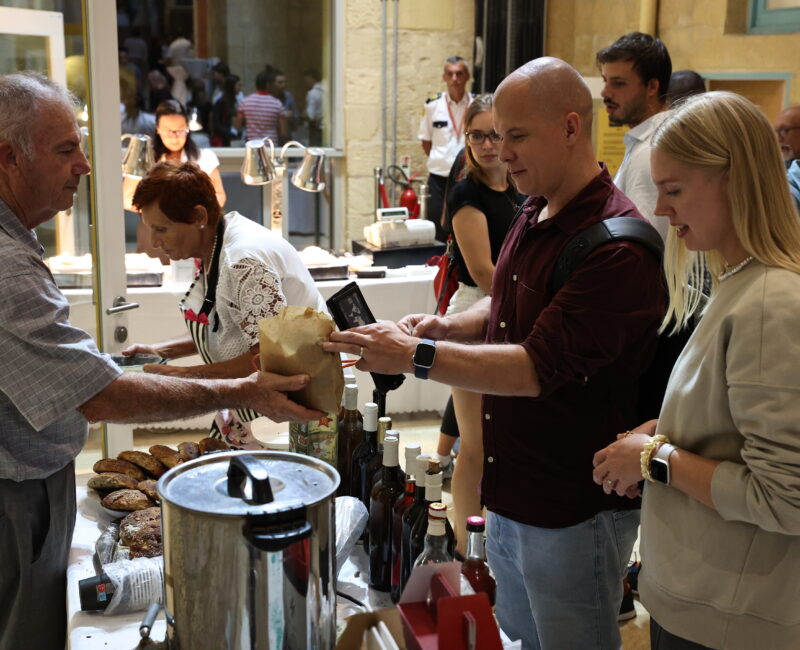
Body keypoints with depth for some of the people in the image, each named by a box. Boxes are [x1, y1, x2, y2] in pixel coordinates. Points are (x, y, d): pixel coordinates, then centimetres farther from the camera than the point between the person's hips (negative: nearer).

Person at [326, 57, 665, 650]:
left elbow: (535, 369, -28)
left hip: (572, 511, -8)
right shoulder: (534, 217, 5)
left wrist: (416, 355, -27)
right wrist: (446, 327, 0)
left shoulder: (619, 247, -25)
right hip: (510, 496, 9)